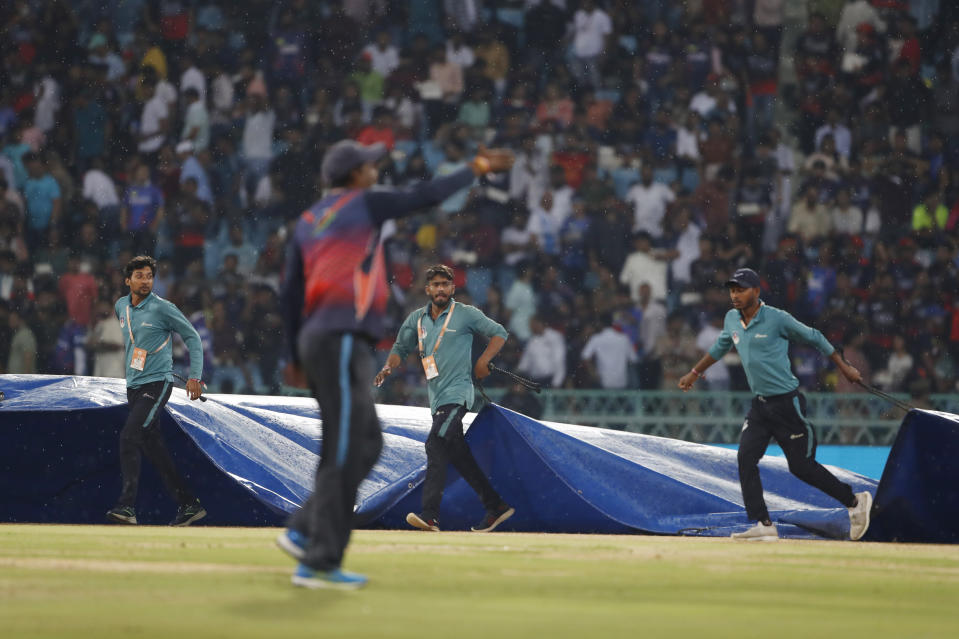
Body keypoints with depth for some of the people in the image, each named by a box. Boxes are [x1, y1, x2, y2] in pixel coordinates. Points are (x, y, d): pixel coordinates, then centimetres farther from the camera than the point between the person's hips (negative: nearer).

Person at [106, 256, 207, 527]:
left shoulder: (162, 308, -10)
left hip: (156, 383, -7)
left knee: (129, 436, -22)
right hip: (134, 386, 7)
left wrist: (194, 376, -7)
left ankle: (126, 506, -26)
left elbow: (192, 337, -3)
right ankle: (189, 504, 16)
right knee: (153, 447, 8)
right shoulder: (121, 307, 9)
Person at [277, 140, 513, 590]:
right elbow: (426, 196, 1)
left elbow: (291, 294, 17)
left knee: (366, 445, 15)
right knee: (344, 453, -9)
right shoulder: (363, 204, -2)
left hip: (315, 340, 9)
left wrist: (297, 358, 21)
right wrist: (477, 169, 14)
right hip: (342, 339, -9)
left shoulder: (306, 223, 17)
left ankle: (303, 533, 11)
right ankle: (321, 564, -12)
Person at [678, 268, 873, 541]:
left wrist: (844, 368, 4)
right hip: (760, 404, 7)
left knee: (801, 465, -4)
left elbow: (814, 338, -2)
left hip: (787, 403, -7)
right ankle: (763, 525, -8)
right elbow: (720, 347, 28)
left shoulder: (777, 319, -13)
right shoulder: (732, 319, 7)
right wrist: (695, 373, 35)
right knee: (746, 459, -9)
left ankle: (855, 501, 14)